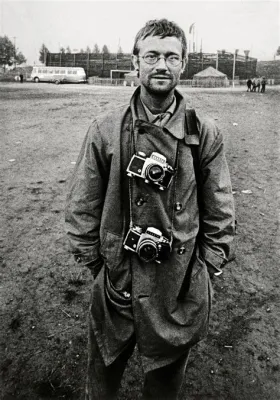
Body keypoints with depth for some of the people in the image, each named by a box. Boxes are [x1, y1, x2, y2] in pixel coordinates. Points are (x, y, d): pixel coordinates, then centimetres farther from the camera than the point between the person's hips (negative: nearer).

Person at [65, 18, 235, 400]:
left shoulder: (205, 133, -6)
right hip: (117, 281, 1)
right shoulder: (106, 129, -6)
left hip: (181, 286, 0)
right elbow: (81, 207, -1)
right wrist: (94, 262, 0)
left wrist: (206, 268, -1)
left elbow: (220, 211, 0)